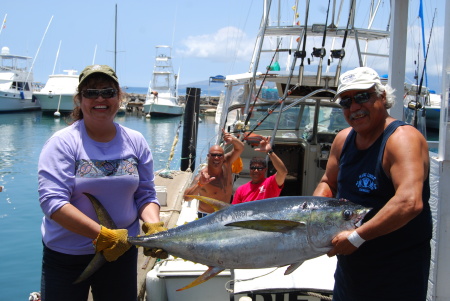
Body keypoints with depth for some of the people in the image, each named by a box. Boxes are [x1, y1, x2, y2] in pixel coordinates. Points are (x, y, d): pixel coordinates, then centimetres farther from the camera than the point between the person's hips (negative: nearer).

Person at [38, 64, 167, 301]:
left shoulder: (135, 142, 2)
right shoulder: (63, 143, -11)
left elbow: (146, 195, 4)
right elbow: (51, 201, -20)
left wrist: (154, 226, -17)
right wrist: (102, 235, -26)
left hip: (122, 252, 3)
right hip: (66, 255, -3)